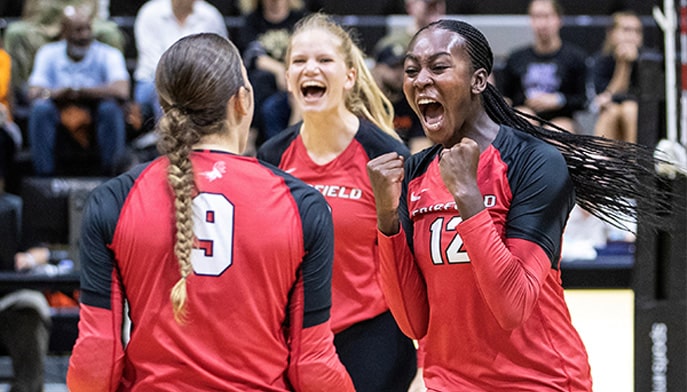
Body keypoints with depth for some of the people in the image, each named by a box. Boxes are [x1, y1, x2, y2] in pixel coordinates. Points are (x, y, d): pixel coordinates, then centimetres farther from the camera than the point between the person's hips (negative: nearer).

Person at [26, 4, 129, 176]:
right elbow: (34, 93, -11)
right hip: (59, 120, 1)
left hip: (96, 121, -1)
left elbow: (121, 91, -24)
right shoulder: (49, 54, 2)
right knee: (40, 108, -29)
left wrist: (78, 91, -22)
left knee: (110, 107, -32)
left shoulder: (107, 54, -6)